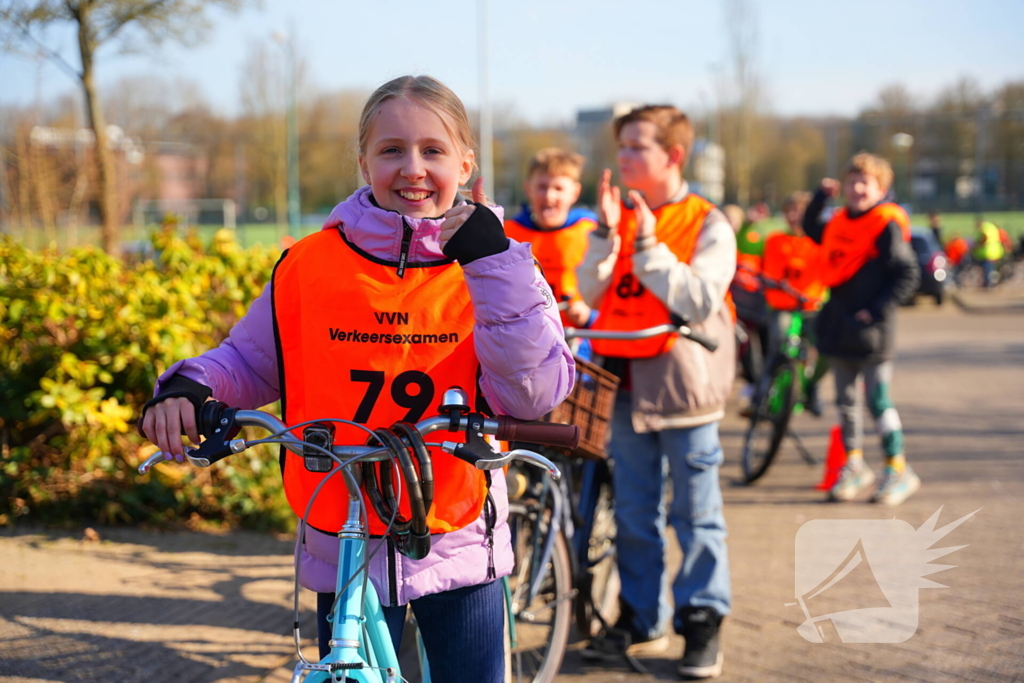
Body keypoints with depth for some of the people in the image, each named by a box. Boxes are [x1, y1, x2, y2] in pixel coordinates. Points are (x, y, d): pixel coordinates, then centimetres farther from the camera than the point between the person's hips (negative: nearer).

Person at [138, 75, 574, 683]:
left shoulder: (495, 271, -4)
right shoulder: (311, 266, -2)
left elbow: (533, 393, -18)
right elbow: (247, 360, 10)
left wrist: (493, 263, -22)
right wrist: (188, 388, -10)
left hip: (460, 548, 0)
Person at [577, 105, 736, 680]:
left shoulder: (708, 224, -5)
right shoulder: (619, 217, 8)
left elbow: (700, 302, -17)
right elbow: (591, 292, -1)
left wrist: (648, 244, -19)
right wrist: (607, 233, -13)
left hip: (682, 384, -4)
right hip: (626, 383, 5)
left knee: (696, 514, 3)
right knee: (633, 513, 11)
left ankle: (704, 623, 14)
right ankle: (642, 620, 23)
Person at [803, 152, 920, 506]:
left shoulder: (887, 226, -10)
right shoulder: (839, 223, 9)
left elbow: (907, 276, -12)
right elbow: (811, 229, 30)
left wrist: (875, 310, -17)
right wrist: (821, 196, 16)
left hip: (871, 331, -7)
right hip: (839, 326, 7)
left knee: (879, 401, -3)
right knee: (845, 400, 12)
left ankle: (898, 470, 9)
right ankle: (854, 466, 25)